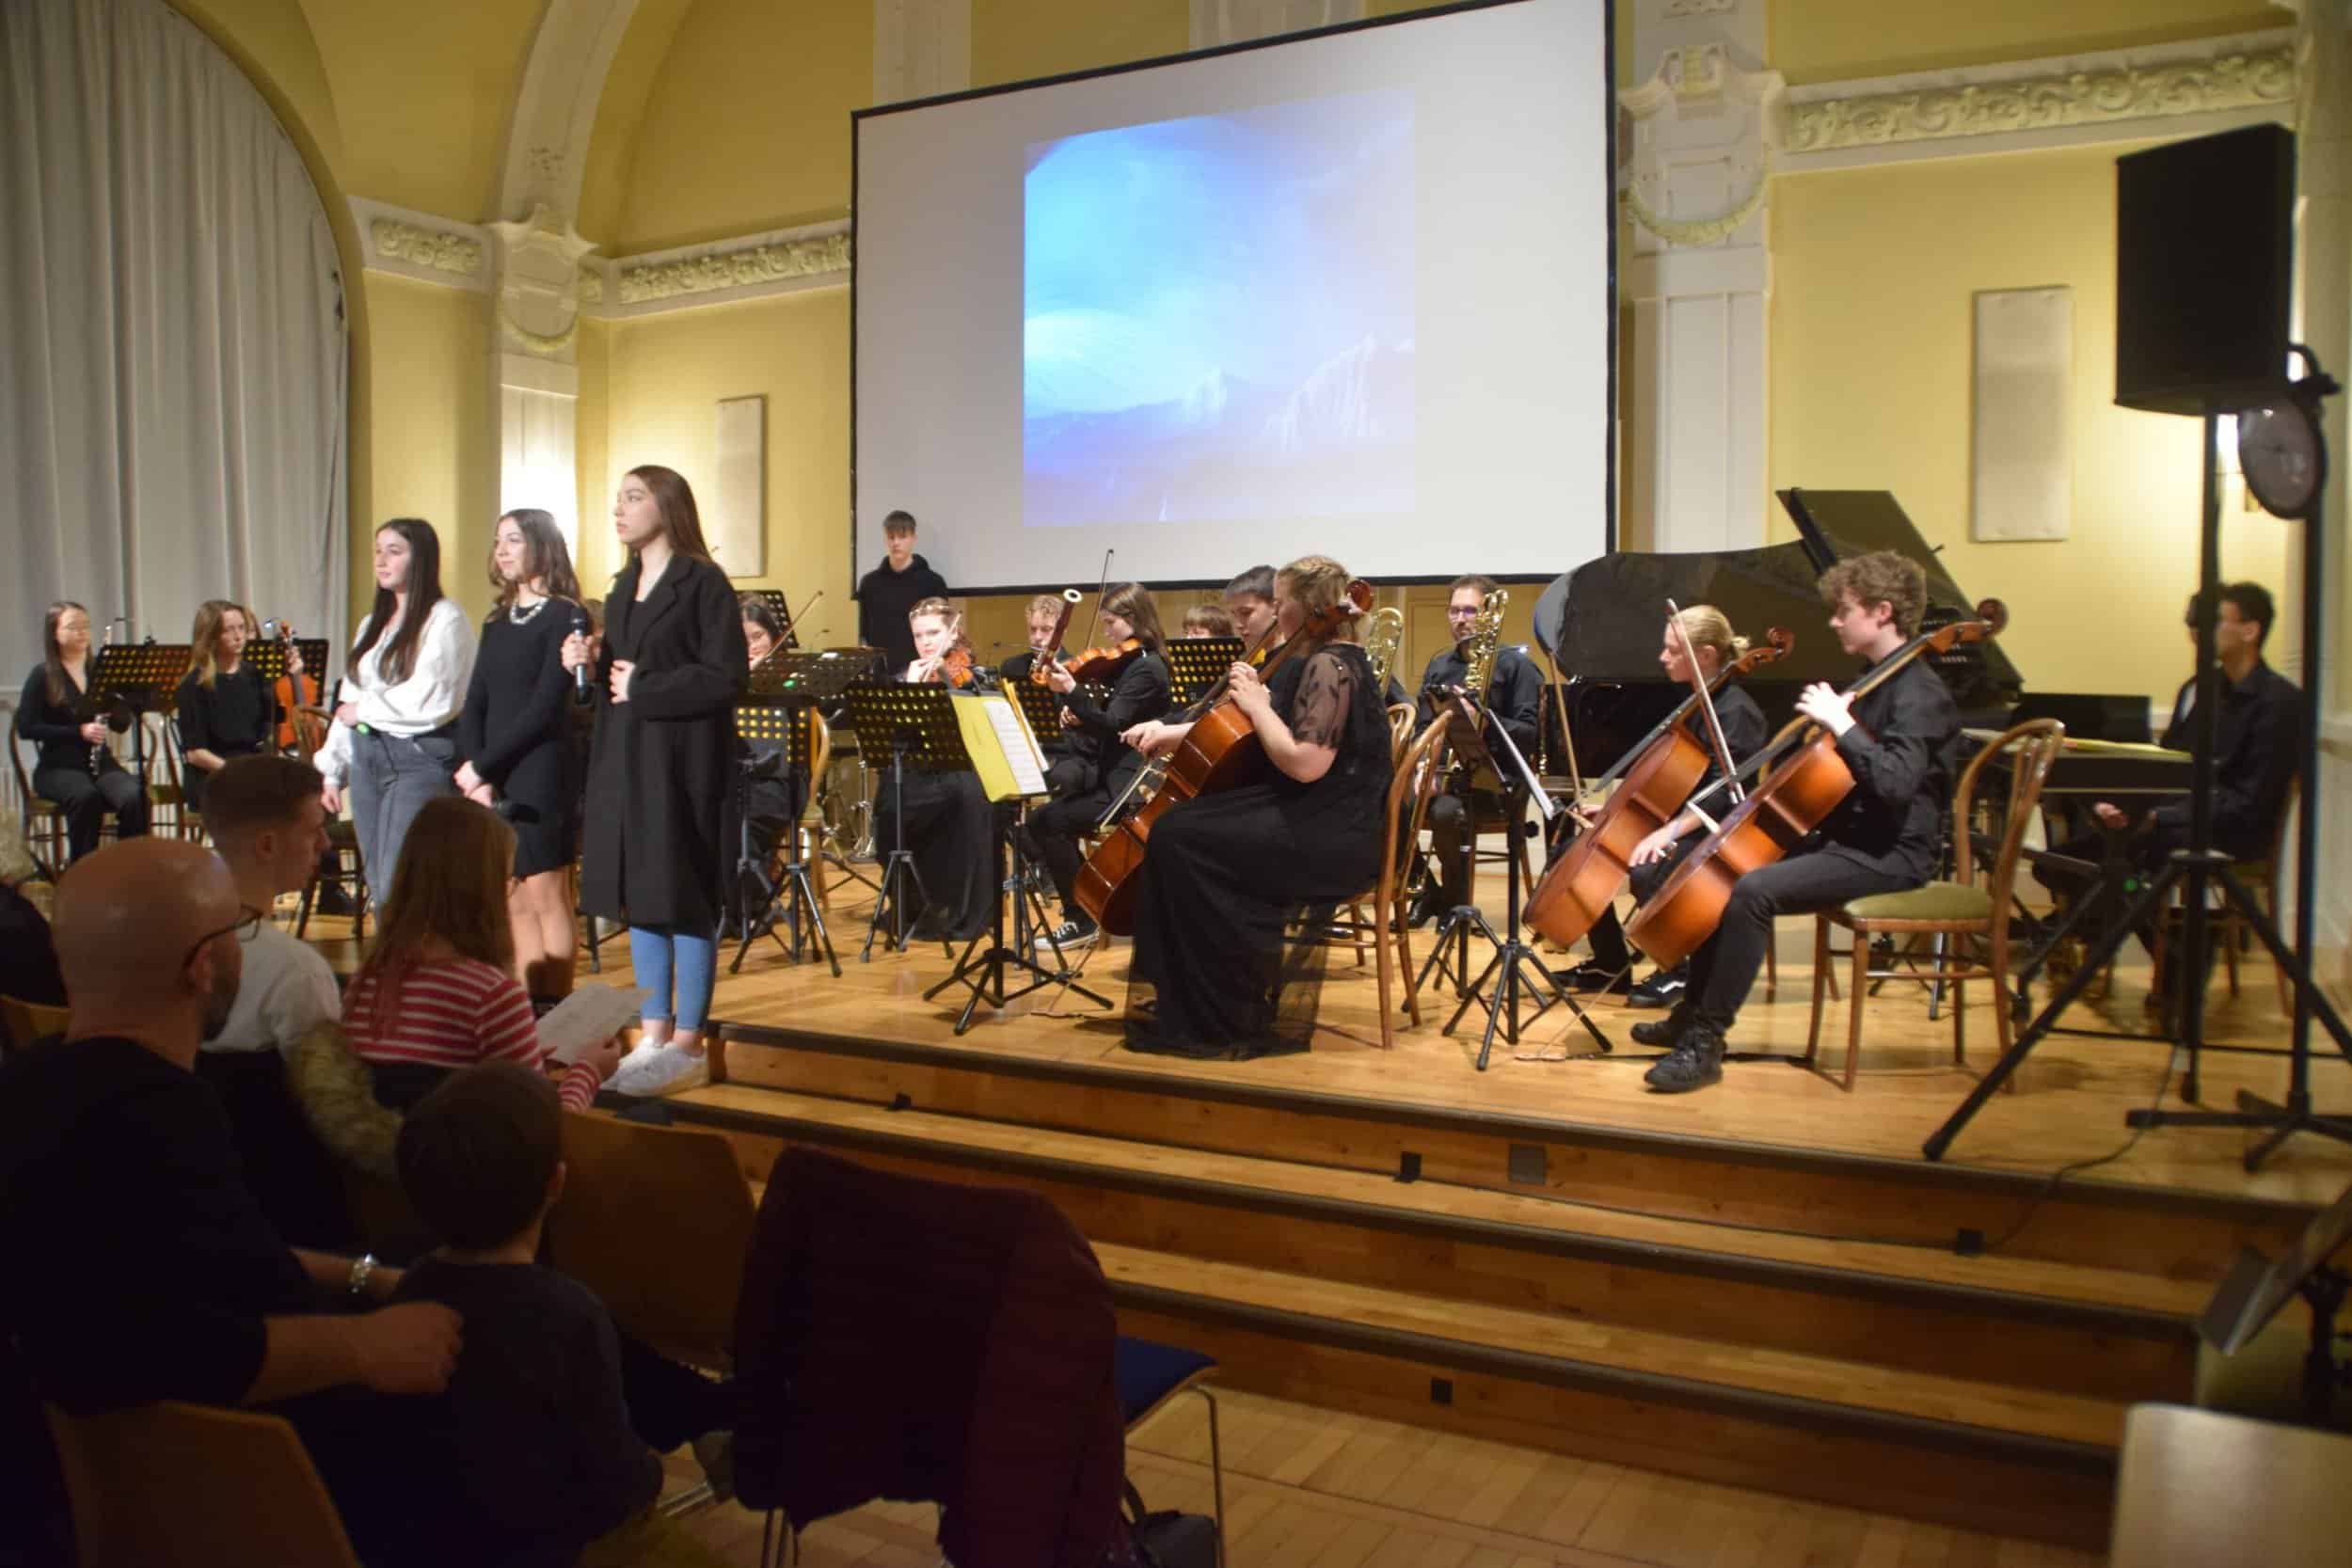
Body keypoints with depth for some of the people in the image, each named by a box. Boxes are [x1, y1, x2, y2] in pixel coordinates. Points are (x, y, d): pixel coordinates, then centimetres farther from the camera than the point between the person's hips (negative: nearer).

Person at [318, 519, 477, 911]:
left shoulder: (444, 618, -6)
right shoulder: (373, 623, 18)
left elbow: (431, 701, -16)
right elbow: (349, 701, 17)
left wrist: (364, 711, -4)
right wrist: (333, 771, 13)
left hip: (420, 759, -7)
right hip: (366, 757, 8)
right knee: (378, 887, 7)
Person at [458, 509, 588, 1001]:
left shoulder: (565, 617, -6)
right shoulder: (497, 622, 15)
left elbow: (543, 709, -13)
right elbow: (474, 705, 9)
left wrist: (482, 765, -12)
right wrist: (477, 776, -6)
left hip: (539, 779, -7)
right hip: (491, 781, 7)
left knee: (546, 900, -3)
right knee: (514, 905, 8)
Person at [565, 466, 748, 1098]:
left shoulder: (703, 583, -7)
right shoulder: (623, 589, 16)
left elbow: (727, 678, -15)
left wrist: (643, 689, -14)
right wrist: (591, 666, 0)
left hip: (682, 762, -8)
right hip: (623, 761, 8)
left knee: (683, 900, -2)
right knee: (639, 899, 10)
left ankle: (687, 1046, 7)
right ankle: (654, 1038, 19)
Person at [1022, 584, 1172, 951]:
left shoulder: (1147, 668, -14)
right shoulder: (1130, 664, 15)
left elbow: (1112, 725, -24)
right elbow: (1103, 728, 17)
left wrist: (1072, 692, -36)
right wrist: (1076, 718, -2)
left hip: (1128, 786, -9)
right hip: (1110, 776, 9)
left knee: (1047, 821, -19)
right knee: (1044, 818, -1)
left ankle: (1081, 919, -9)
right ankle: (1082, 903, 7)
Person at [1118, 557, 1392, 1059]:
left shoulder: (1330, 666, -16)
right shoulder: (1312, 662, 16)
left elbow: (1305, 763, -27)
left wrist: (1258, 706, -16)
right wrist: (1172, 731, 12)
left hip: (1330, 835, -10)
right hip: (1309, 819, 10)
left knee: (1178, 835, -17)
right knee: (1178, 822, 6)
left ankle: (1221, 1019, -10)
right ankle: (1176, 1001, 8)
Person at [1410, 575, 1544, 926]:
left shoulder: (1515, 664, 1)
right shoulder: (1438, 664, 19)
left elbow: (1529, 733, -6)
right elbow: (1422, 726, 19)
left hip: (1491, 773, -5)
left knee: (1446, 811, -37)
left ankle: (1455, 898, -11)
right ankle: (1422, 887, -5)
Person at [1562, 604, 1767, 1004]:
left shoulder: (1735, 711, -16)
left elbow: (1723, 793, -26)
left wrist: (1668, 832, -36)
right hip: (1672, 819, 10)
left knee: (1647, 873, -36)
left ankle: (1677, 971, -12)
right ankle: (1611, 964, 10)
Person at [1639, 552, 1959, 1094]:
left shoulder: (1920, 693, -15)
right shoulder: (1878, 682, 15)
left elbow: (1894, 782, -30)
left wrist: (1840, 723, -28)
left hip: (1891, 853, -10)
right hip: (1849, 837, 11)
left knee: (1752, 891, -30)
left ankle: (1705, 1043, -24)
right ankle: (1693, 1014, 16)